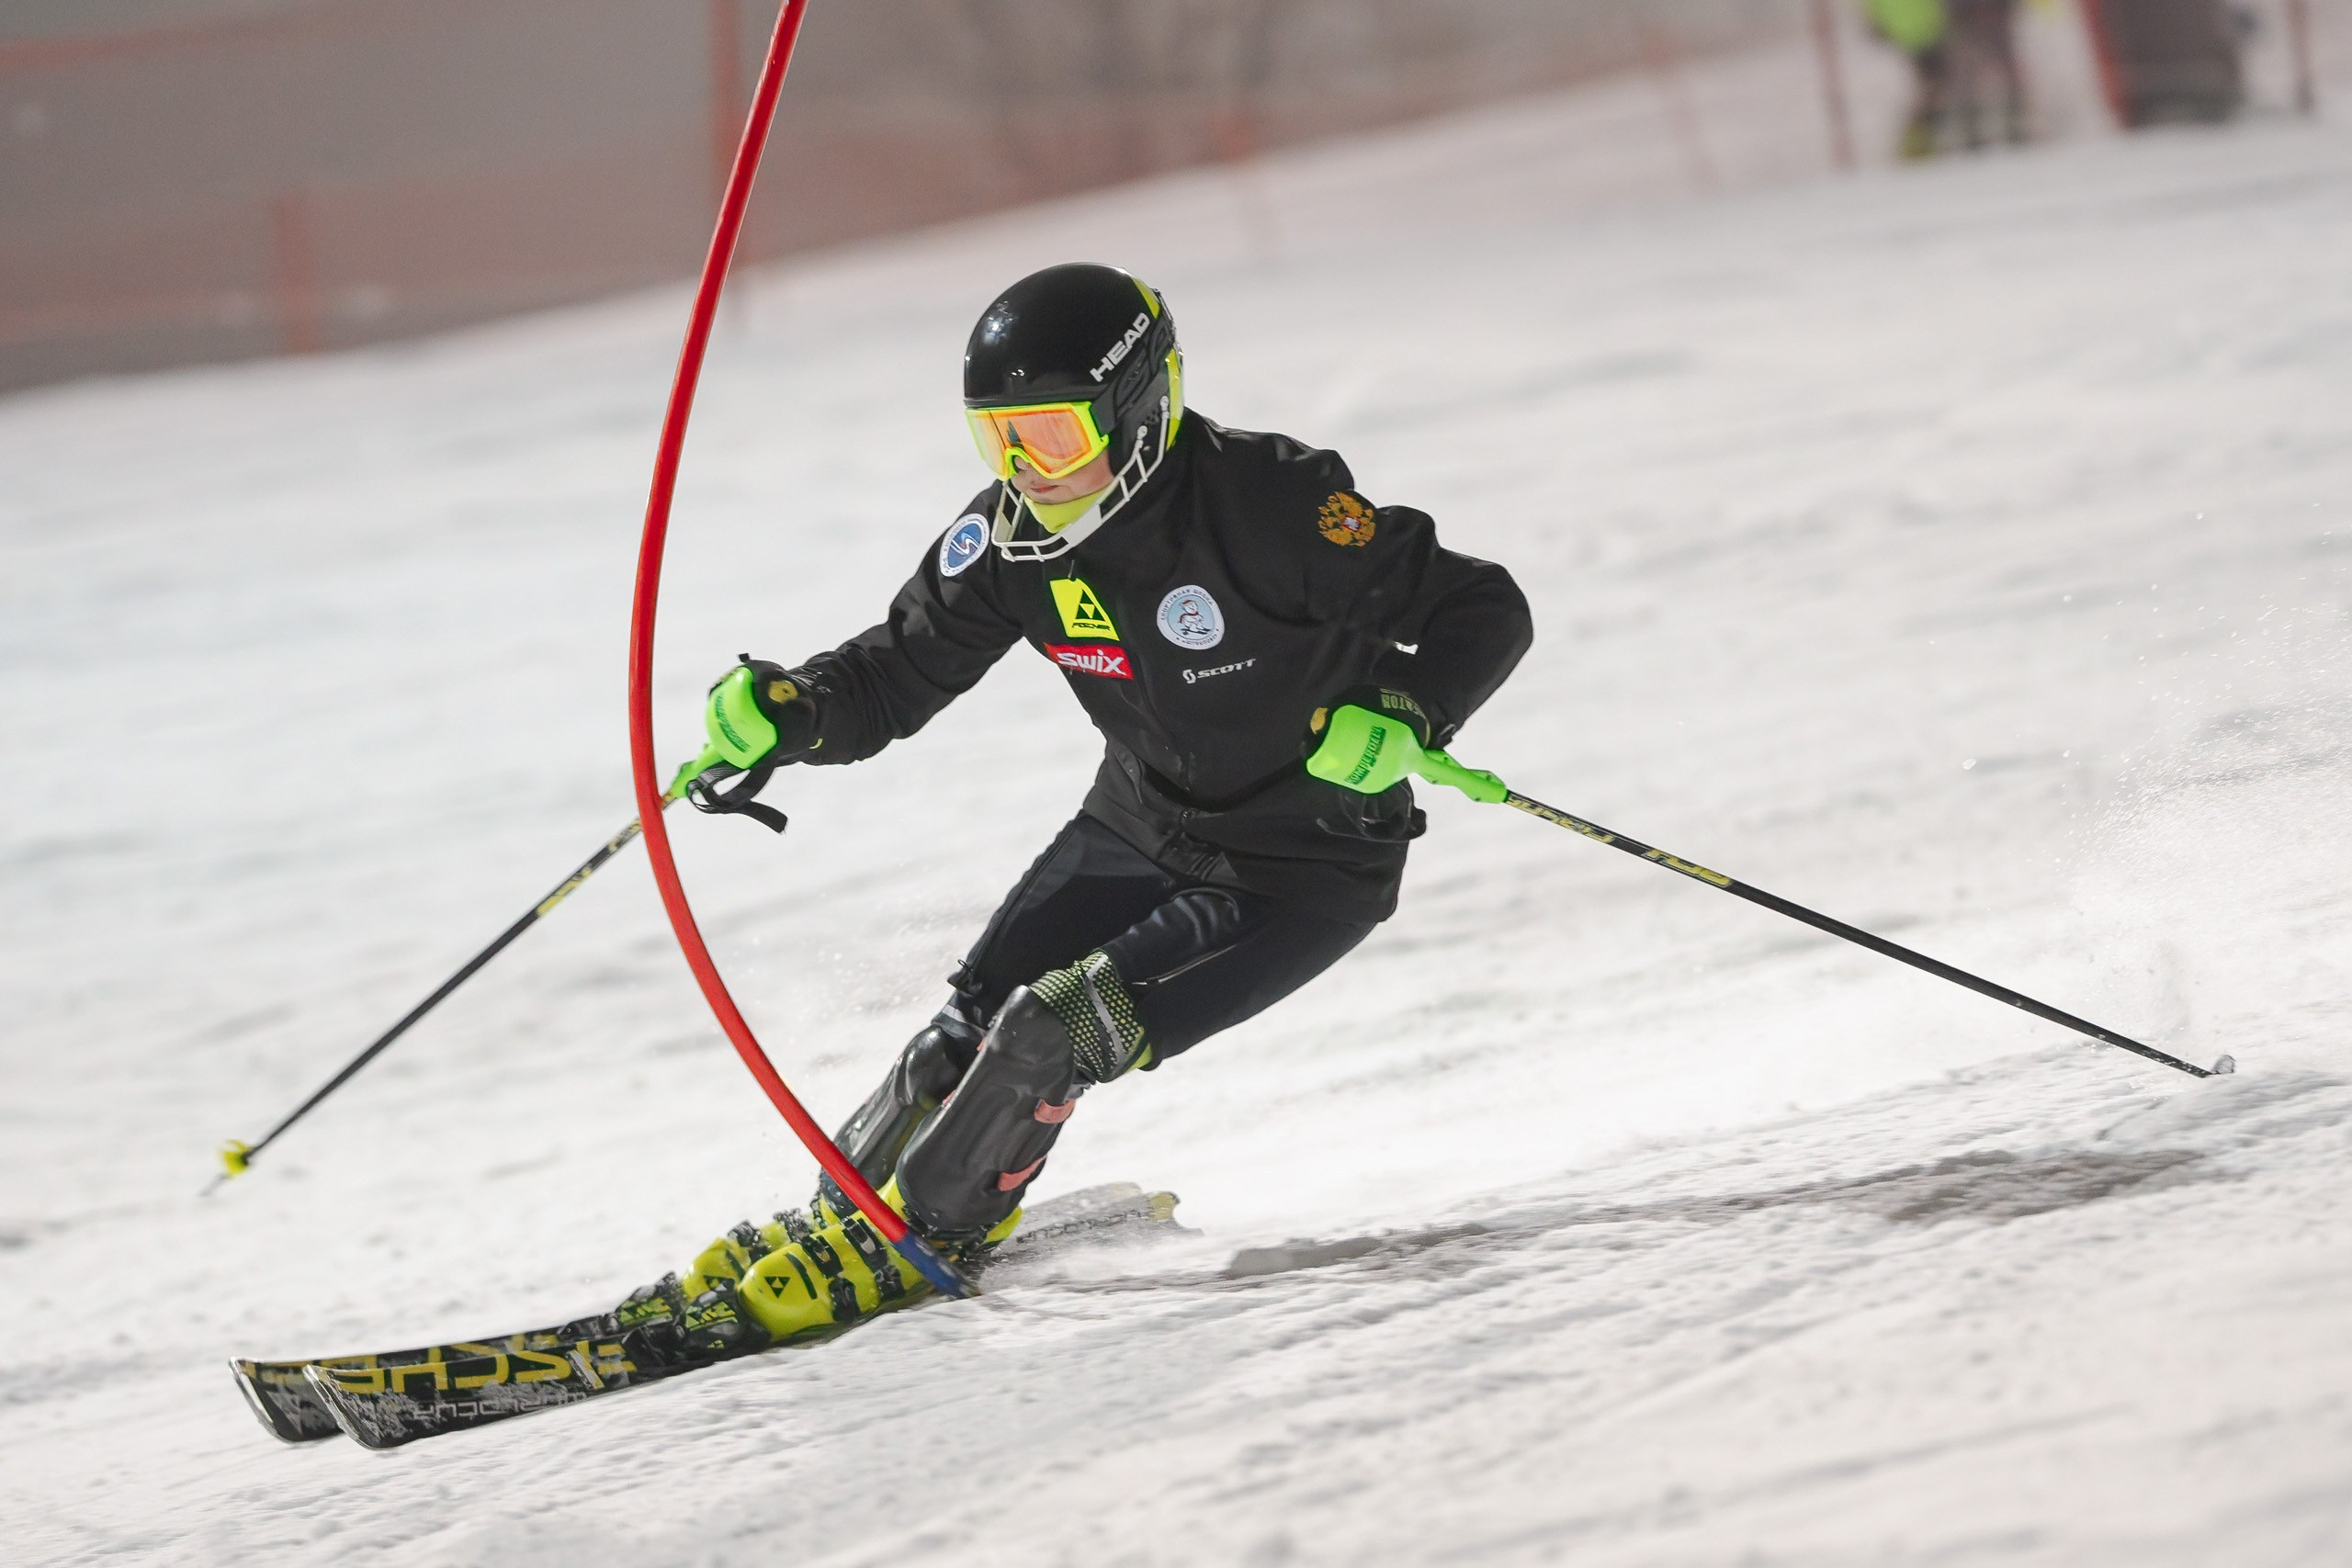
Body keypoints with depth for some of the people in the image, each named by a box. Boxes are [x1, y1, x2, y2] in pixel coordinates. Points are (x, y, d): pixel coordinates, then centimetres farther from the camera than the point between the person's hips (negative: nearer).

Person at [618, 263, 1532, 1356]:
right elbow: (897, 675, 0)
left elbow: (1485, 612, -22)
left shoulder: (1264, 504, -27)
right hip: (1138, 831, 6)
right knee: (967, 1034, -6)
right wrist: (786, 713, -21)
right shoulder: (1010, 540, -10)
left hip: (1304, 873, -6)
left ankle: (895, 1252, -4)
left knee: (1053, 1034, -20)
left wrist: (1401, 715, -41)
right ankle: (822, 1228, 14)